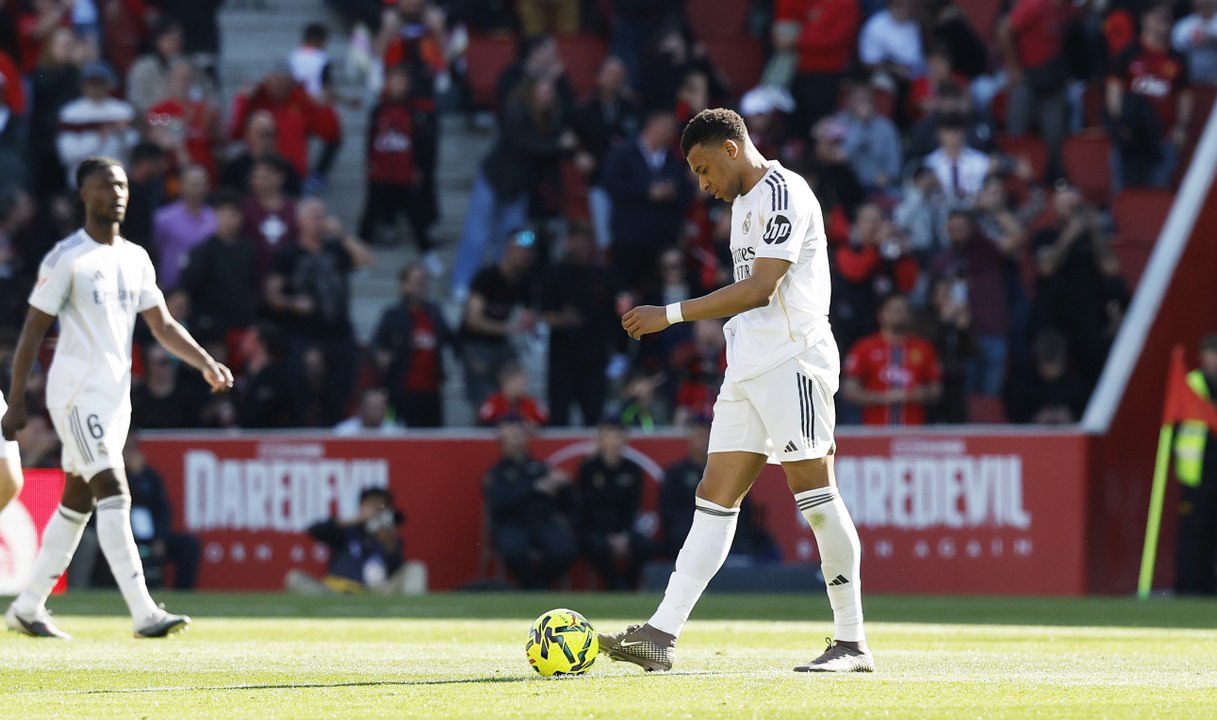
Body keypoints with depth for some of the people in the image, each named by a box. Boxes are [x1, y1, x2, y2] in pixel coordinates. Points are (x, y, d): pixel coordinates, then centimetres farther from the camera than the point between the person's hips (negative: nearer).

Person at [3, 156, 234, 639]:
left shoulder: (135, 258, 12)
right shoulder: (66, 258, -9)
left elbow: (162, 325, 13)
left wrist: (206, 363, -2)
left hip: (116, 395, 8)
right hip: (76, 394, -8)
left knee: (77, 503, 12)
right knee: (114, 495, -16)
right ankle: (144, 613, -22)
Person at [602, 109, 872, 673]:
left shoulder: (783, 193, -10)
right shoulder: (744, 203, 21)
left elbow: (759, 288, -19)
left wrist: (671, 314, -18)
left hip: (793, 361, -10)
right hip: (748, 371, 10)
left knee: (814, 492, -9)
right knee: (715, 498, 2)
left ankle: (852, 644, -5)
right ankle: (661, 636, -4)